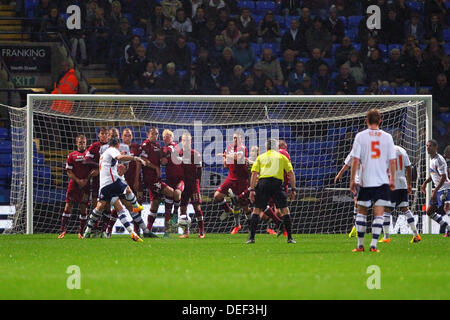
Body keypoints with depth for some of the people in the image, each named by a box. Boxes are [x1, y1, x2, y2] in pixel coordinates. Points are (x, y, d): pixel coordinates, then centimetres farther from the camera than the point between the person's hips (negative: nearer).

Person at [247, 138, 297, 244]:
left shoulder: (260, 157, 20)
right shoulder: (282, 157, 19)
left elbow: (254, 173, 8)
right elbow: (291, 173, 11)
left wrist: (252, 190, 4)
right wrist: (293, 189, 13)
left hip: (263, 182, 1)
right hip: (277, 183, -1)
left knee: (257, 209, 9)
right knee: (284, 210, 8)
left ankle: (251, 237, 2)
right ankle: (290, 238, 4)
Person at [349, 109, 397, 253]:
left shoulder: (360, 136, -3)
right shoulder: (387, 137, 1)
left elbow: (355, 160, -5)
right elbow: (392, 161, 2)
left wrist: (352, 180, 2)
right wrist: (392, 179, 12)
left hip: (365, 181, 0)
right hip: (382, 181, 0)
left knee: (362, 212, 12)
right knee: (378, 214, 1)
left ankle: (360, 245, 14)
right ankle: (374, 245, -8)